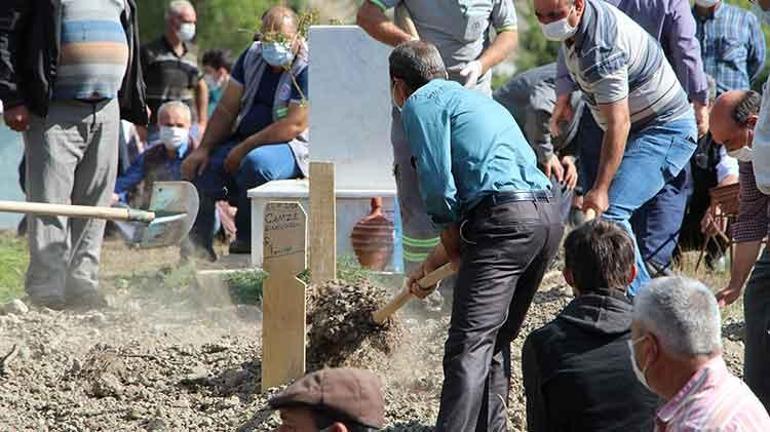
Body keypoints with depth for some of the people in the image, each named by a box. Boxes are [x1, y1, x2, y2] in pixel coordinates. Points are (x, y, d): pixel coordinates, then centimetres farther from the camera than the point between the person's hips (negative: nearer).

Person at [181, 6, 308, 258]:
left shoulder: (307, 69, -14)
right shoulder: (252, 57, 8)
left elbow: (293, 126, -21)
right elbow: (227, 109, 9)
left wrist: (243, 149, -20)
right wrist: (204, 149, -5)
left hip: (291, 146, -7)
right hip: (244, 141, 7)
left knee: (255, 163, -39)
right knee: (199, 167, -16)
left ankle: (246, 239, -21)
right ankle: (197, 245, -5)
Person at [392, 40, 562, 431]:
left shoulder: (422, 103, 6)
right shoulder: (473, 99, 33)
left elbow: (439, 189, -6)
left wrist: (452, 251, 10)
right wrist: (430, 265, 44)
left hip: (505, 217, -8)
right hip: (548, 215, 8)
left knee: (469, 344, -13)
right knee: (495, 340, 19)